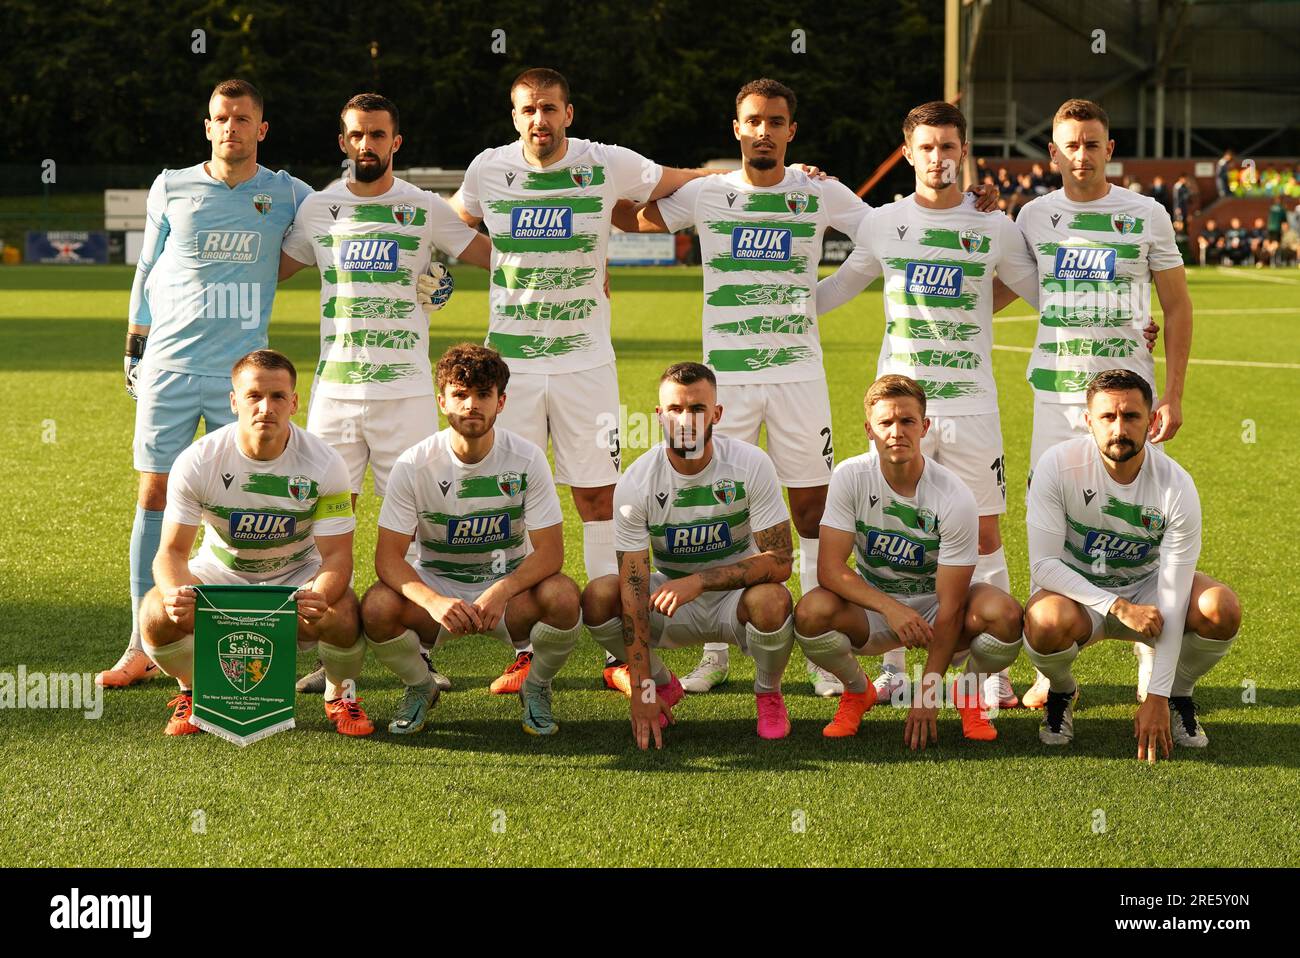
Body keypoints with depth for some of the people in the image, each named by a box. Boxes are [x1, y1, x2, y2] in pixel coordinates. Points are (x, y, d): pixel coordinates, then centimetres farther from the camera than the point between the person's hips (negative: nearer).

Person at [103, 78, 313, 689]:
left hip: (241, 371, 0)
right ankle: (142, 648, 6)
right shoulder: (171, 188, 4)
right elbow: (148, 271, 13)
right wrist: (135, 350, 15)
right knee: (155, 496, 0)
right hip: (169, 365, 1)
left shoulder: (286, 195, 3)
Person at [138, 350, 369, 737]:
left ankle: (340, 695, 3)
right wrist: (175, 591, -41)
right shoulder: (196, 462, -19)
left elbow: (336, 555, -18)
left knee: (341, 614, -33)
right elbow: (172, 551, -16)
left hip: (299, 576, 0)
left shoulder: (324, 464, -19)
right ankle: (194, 692, 5)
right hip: (220, 573, 1)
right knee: (157, 614, -29)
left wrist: (320, 597, -42)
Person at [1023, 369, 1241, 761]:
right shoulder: (1058, 465, -21)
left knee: (1221, 611, -28)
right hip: (1076, 590, -1)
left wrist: (1158, 697, -24)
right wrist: (1118, 607, -32)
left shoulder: (1177, 486, -19)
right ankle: (1060, 692, 0)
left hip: (1145, 585, 2)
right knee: (1047, 623, -38)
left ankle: (1174, 693, 4)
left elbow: (1172, 600, -20)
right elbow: (1043, 564, -21)